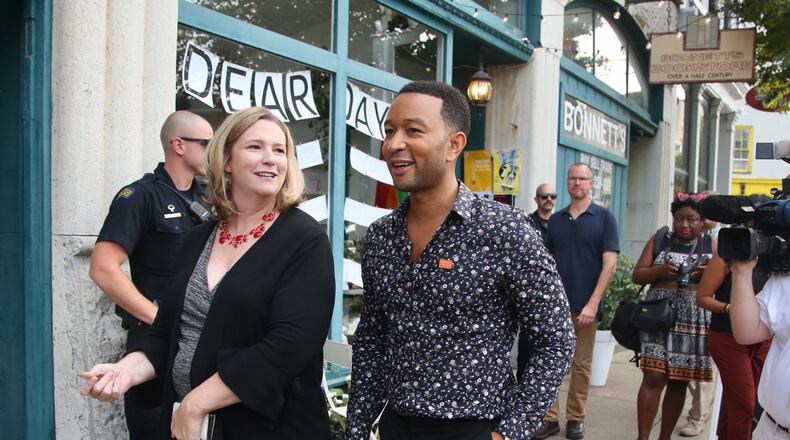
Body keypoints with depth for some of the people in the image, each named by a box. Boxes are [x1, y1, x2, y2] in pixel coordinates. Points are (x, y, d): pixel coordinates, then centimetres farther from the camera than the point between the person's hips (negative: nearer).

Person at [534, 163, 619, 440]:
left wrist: (593, 303, -15)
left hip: (585, 305, -3)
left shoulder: (604, 218, -1)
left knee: (581, 365, 7)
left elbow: (609, 264, -7)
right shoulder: (555, 220, 10)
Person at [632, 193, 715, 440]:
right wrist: (660, 270, -15)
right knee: (653, 378, -10)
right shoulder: (659, 240, 7)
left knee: (679, 381, 7)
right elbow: (637, 276, 3)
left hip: (695, 321, 2)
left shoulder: (712, 245, 8)